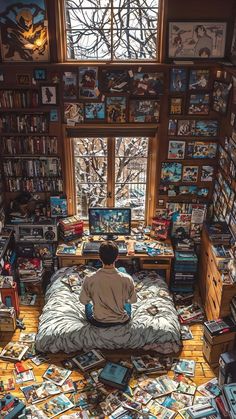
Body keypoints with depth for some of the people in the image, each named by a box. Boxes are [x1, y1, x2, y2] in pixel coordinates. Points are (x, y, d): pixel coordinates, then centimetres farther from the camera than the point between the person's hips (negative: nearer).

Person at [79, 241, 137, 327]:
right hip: (121, 321, 0)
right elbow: (133, 300, -7)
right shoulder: (126, 279, -26)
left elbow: (83, 301, -8)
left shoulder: (89, 279, -26)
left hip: (98, 322, 0)